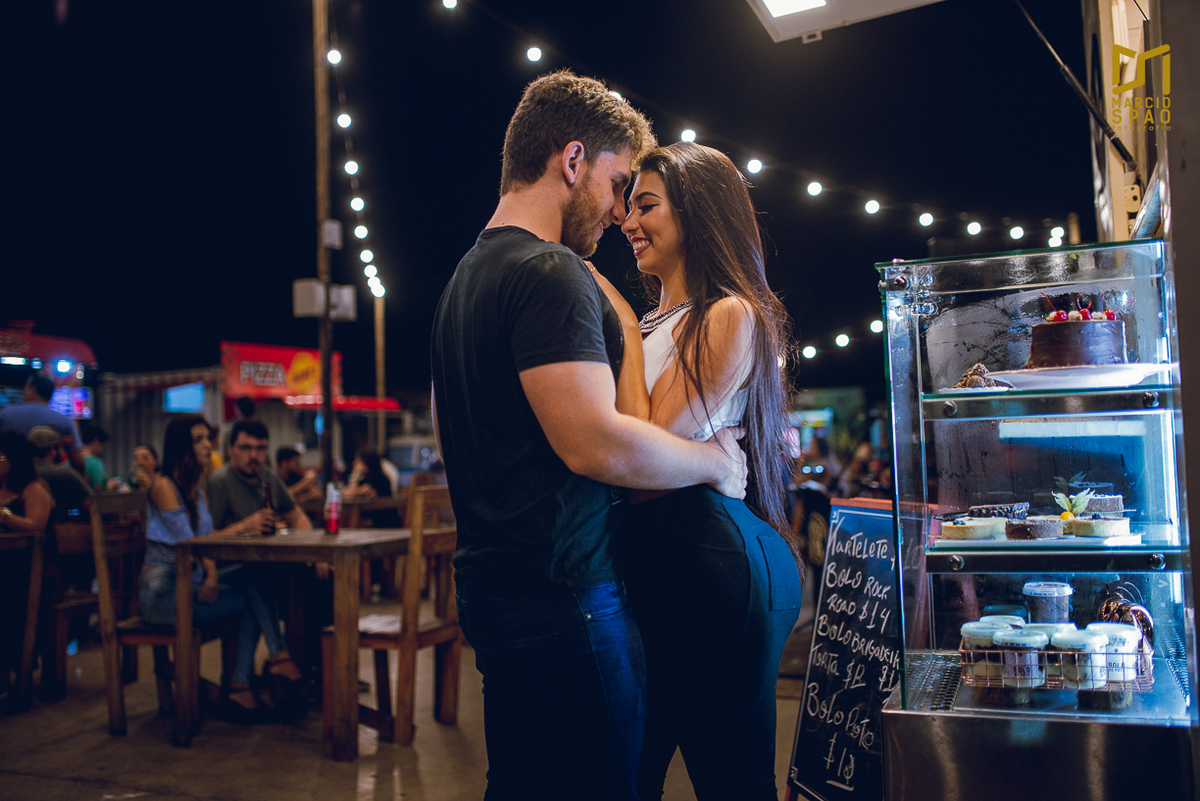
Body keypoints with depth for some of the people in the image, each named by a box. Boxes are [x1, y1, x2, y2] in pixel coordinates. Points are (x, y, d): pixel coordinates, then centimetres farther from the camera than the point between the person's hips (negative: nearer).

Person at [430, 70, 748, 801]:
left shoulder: (468, 275, 17)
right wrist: (716, 461, -10)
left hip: (494, 584, 10)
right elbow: (598, 443, -26)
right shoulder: (551, 273, -16)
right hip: (562, 591, -10)